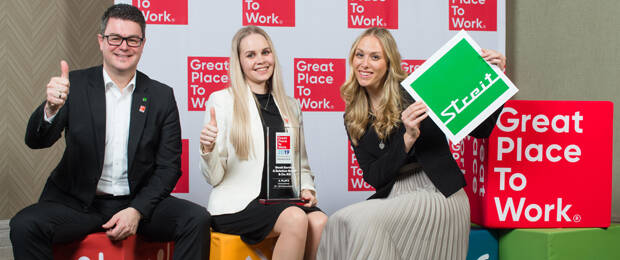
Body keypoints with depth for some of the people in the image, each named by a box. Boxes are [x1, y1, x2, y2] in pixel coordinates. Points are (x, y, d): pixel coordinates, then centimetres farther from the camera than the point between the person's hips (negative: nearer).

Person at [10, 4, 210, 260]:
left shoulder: (161, 96, 3)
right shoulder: (75, 85, 1)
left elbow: (169, 167, 2)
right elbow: (36, 141, -7)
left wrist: (137, 210, -12)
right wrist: (51, 108, -29)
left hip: (138, 201, 1)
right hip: (78, 201, 0)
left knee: (197, 219, -24)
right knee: (25, 225, -27)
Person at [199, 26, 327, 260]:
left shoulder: (290, 106, 16)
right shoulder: (221, 100, 2)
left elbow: (302, 165, 23)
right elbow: (214, 177, -1)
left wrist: (306, 189, 2)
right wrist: (208, 149, -21)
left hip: (283, 200, 4)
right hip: (236, 204, -4)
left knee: (320, 222, -27)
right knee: (296, 219, -31)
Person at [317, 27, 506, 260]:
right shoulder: (352, 119, 9)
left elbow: (480, 130, 0)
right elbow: (373, 177, -1)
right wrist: (408, 139, -15)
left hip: (437, 196, -4)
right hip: (393, 200, 4)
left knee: (362, 221, -27)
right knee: (338, 223, -23)